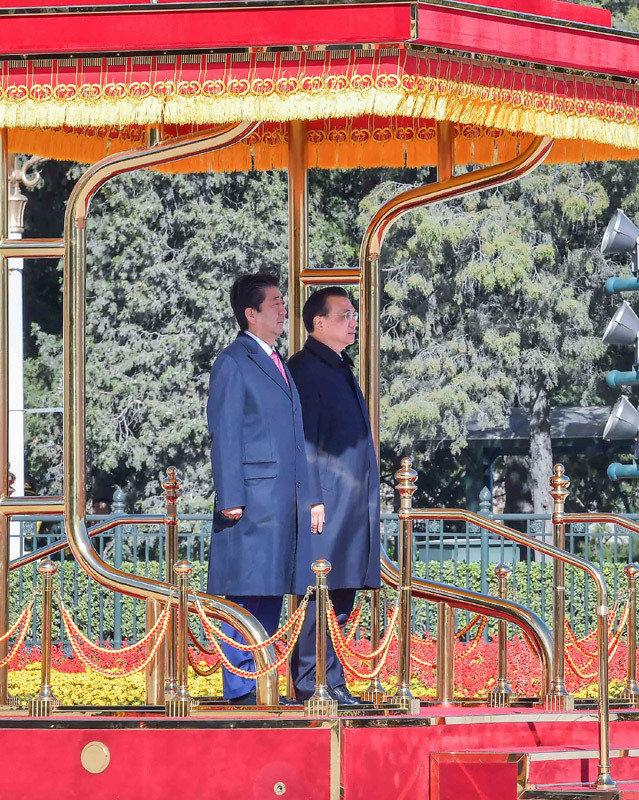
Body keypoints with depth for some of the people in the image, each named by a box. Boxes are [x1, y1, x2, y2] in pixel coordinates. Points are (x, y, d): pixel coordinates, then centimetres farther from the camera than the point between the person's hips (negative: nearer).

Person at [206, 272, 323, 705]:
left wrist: (309, 497, 17)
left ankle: (262, 685, 13)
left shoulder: (279, 365, 22)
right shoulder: (233, 363, -4)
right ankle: (240, 688, -6)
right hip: (252, 497, -8)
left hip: (286, 502, 8)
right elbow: (224, 434, -9)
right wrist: (230, 498, -15)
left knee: (272, 592, 9)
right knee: (247, 592, -7)